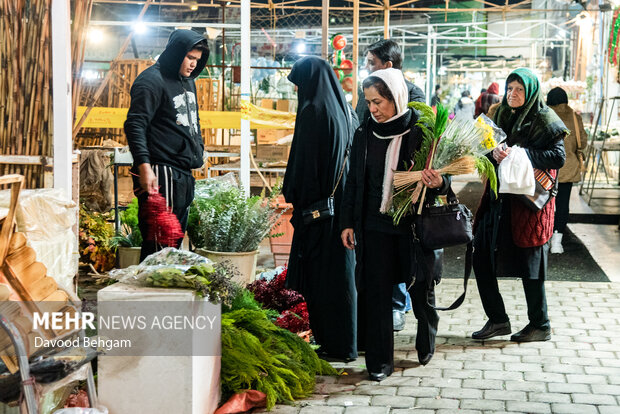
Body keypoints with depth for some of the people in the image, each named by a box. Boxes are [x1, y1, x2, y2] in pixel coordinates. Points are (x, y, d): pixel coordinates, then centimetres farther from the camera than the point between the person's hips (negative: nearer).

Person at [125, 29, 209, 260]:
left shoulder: (188, 81, 19)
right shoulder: (152, 81, -9)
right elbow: (135, 126, -17)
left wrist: (198, 150, 23)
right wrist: (144, 166, -25)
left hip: (184, 175, 9)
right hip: (161, 173, -9)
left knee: (176, 240, 12)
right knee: (158, 244, -10)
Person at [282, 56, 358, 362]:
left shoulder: (313, 112, -14)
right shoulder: (343, 109, 11)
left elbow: (303, 162, -16)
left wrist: (291, 198, -9)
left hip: (321, 202, -9)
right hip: (345, 198, 9)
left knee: (322, 271, -1)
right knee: (343, 268, 14)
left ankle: (334, 344, 5)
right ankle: (347, 338, 23)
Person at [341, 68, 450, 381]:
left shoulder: (420, 132, -7)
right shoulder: (364, 134, 3)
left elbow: (442, 176, -2)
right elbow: (353, 181, 9)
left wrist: (439, 183, -26)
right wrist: (348, 222, 6)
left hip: (414, 225, -2)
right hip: (375, 226, 2)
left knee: (420, 290, 11)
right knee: (376, 292, 2)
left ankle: (426, 344, 38)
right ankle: (380, 360, 12)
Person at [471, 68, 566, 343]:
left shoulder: (544, 120, -6)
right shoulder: (502, 115, 13)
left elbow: (558, 157, -15)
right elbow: (489, 151, 11)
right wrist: (495, 152, -12)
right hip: (499, 197, 7)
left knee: (530, 266, 1)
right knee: (482, 260, 3)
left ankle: (540, 326, 16)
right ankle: (498, 320, 16)